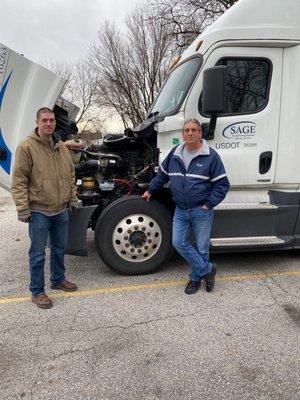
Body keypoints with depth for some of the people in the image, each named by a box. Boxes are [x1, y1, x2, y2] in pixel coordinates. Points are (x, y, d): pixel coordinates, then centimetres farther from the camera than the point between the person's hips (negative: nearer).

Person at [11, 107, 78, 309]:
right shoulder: (27, 147, -11)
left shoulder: (61, 147, 8)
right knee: (38, 253, 5)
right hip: (39, 211, -6)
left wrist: (73, 198, 14)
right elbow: (19, 180, -12)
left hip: (62, 210, 6)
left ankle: (58, 279, 39)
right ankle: (37, 291, 20)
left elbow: (71, 174, 17)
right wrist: (23, 208, -15)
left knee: (60, 248, 19)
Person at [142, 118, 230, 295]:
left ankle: (196, 278, 27)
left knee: (202, 247, 6)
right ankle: (207, 269, 13)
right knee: (179, 242, -2)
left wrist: (208, 204, -12)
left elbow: (222, 184, -7)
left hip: (201, 211, -4)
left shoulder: (211, 155, -8)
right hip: (181, 210, 4)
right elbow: (162, 174, 20)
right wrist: (150, 190, 24)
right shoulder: (175, 154, 5)